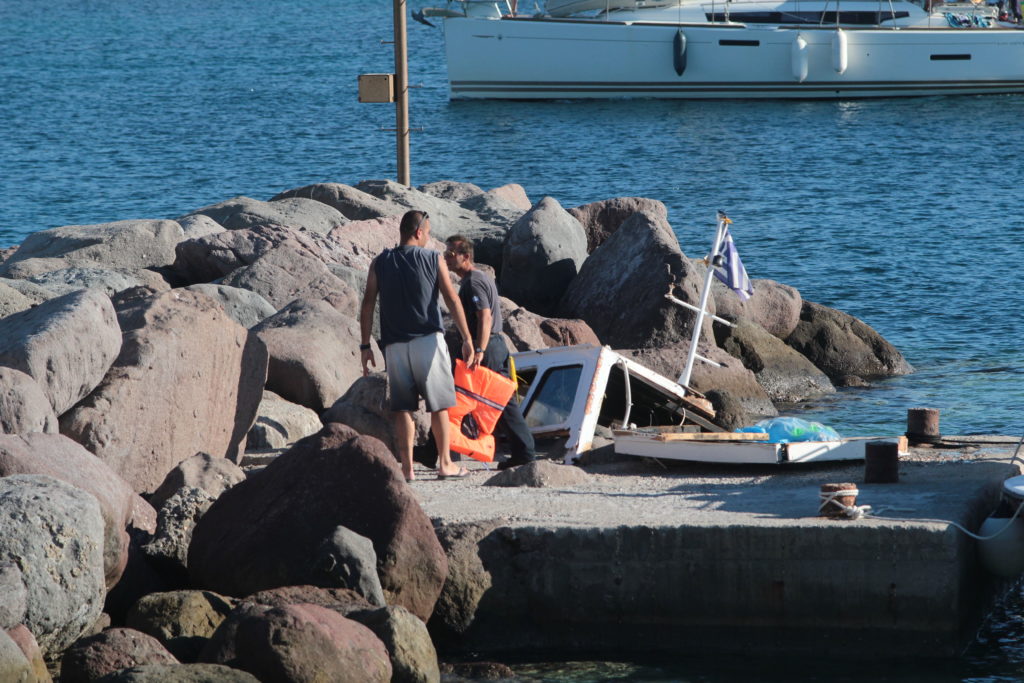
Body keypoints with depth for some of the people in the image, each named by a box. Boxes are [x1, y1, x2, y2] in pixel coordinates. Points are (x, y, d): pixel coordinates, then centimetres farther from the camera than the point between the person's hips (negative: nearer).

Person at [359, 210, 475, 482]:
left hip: (394, 344, 2)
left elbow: (367, 306, 2)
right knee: (439, 404, 7)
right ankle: (445, 463, 9)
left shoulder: (380, 263, 6)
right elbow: (453, 301, -2)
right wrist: (467, 339, 2)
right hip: (428, 339, -2)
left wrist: (365, 345, 6)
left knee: (403, 408, 5)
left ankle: (407, 467, 1)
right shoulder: (433, 259, 0)